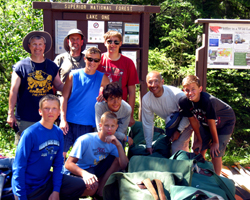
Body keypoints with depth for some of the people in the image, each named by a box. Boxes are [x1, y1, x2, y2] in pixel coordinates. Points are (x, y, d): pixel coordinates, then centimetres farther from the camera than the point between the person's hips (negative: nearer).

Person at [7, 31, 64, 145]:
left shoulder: (52, 66, 9)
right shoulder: (21, 66, 0)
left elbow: (59, 85, 16)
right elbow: (14, 91, 1)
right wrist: (10, 114, -2)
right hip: (25, 119, -2)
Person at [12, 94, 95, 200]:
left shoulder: (58, 133, -2)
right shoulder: (30, 133, -20)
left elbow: (58, 163, 3)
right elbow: (19, 167, -17)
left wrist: (56, 191, -4)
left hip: (46, 180, 6)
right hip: (28, 187, -6)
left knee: (81, 185, -2)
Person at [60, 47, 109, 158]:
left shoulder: (102, 78, 5)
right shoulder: (74, 75, 3)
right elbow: (64, 97, 1)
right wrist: (63, 119, -6)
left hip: (88, 124, 1)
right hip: (69, 121, 0)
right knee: (61, 153, 2)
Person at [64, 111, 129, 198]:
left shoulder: (113, 143, -5)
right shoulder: (85, 140, -22)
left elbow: (123, 165, -15)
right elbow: (68, 164, -27)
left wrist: (119, 145, -26)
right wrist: (84, 173, -46)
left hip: (93, 171, 6)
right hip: (76, 173, -6)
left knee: (117, 160, -12)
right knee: (92, 184, -38)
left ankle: (99, 191, -7)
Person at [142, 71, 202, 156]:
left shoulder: (176, 93, -32)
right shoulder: (146, 100, -18)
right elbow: (147, 123, -7)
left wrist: (178, 131, -19)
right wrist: (149, 145, -4)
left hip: (186, 123, -5)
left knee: (177, 148, -17)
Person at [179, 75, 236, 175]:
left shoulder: (208, 100, -38)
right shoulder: (184, 102, -21)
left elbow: (211, 123, -27)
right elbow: (193, 121, -8)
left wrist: (215, 142, -15)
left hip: (225, 123, -5)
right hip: (205, 124, 5)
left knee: (216, 153, -10)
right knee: (200, 150, 4)